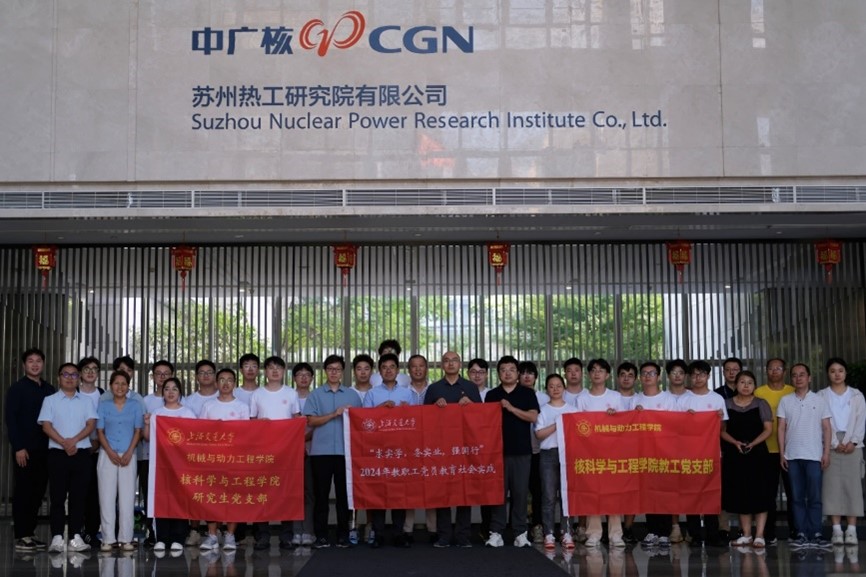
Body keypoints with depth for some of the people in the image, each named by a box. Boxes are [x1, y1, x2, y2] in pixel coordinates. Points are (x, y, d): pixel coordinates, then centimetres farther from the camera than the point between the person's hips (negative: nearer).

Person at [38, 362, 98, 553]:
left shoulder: (86, 402, 13)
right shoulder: (50, 400, 7)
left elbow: (91, 424, 2)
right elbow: (46, 426, -3)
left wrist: (74, 440, -15)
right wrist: (64, 443, -16)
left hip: (81, 454, 2)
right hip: (58, 453, -2)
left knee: (78, 496, 2)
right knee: (58, 496, -2)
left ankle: (76, 536, 6)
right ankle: (57, 537, 1)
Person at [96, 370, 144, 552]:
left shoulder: (135, 406, 8)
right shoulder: (103, 405, 8)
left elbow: (138, 431, 4)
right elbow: (100, 431, 4)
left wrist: (129, 453, -8)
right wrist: (111, 452, -9)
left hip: (128, 456, 0)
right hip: (107, 455, 0)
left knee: (127, 496, -2)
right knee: (107, 496, -2)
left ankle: (126, 538, 2)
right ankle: (108, 538, 3)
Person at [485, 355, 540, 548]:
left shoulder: (527, 394, 6)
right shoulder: (492, 395, 10)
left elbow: (533, 417, -5)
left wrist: (512, 408, -13)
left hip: (522, 450, -1)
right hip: (498, 449, 1)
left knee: (520, 492, 0)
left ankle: (520, 533, 6)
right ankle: (496, 532, 5)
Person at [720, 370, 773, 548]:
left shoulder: (761, 404, 3)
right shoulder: (726, 404, 7)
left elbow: (768, 429, -1)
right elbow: (722, 430, 6)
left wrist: (752, 443, -15)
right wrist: (736, 443, -11)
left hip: (757, 452, -2)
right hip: (734, 454, 2)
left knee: (759, 495, -4)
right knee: (739, 495, 5)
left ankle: (759, 536, 2)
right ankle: (746, 535, 15)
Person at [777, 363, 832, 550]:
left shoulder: (819, 400, 6)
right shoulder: (785, 401, 8)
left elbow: (826, 428, 5)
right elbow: (781, 428, 7)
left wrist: (826, 453, -2)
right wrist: (781, 453, 1)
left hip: (814, 455, -1)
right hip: (792, 456, 1)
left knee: (815, 497, -2)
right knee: (797, 497, 3)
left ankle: (815, 534, 2)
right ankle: (801, 534, 6)